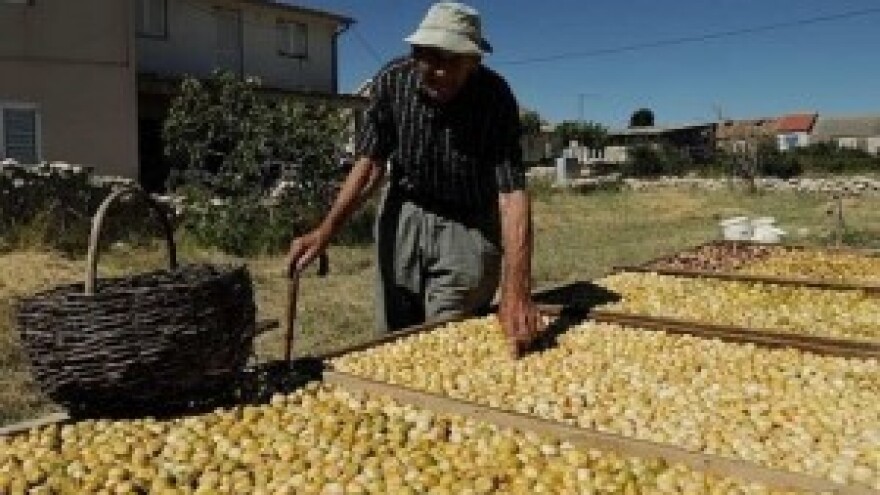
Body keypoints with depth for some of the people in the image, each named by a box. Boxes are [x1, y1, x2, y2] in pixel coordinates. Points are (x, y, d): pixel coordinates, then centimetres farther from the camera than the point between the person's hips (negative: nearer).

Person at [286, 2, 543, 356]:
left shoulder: (495, 97, -22)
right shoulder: (392, 80, -14)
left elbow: (512, 192, -30)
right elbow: (371, 163, -7)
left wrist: (516, 289, -41)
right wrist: (325, 231, -19)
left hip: (467, 226, -3)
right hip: (402, 217, 3)